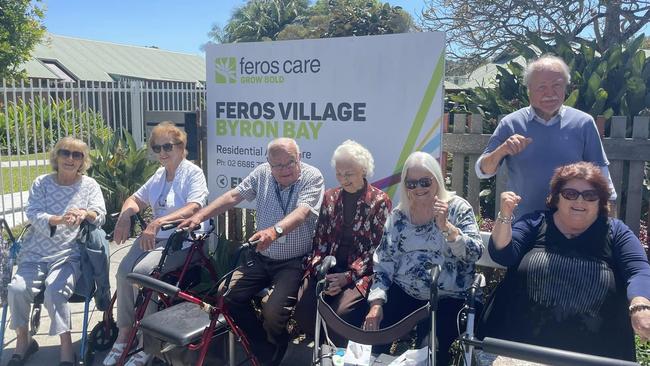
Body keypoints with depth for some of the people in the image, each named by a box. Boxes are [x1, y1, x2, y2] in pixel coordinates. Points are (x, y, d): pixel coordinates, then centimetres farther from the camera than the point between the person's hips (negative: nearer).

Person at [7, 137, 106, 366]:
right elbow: (33, 214, -5)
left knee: (55, 291, -27)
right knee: (16, 289, -20)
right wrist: (59, 220, -26)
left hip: (69, 254, -2)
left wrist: (85, 213, -29)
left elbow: (100, 216, -4)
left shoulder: (89, 185, 6)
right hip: (35, 253, 2)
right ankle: (23, 340, 5)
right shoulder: (41, 183, 8)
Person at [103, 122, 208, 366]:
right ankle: (124, 336, -4)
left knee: (142, 271, -26)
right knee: (124, 271, -17)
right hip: (153, 236, 7)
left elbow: (193, 208, -21)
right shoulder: (159, 175, 18)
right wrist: (125, 216, -2)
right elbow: (135, 200, 21)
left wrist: (158, 222, -33)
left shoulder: (193, 173, -6)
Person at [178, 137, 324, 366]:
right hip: (261, 258, 6)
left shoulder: (312, 177, -13)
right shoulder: (262, 173, 2)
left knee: (273, 311, -23)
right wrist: (199, 216, -16)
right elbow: (233, 196, -2)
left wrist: (275, 231, -48)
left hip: (294, 261, -5)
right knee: (229, 297, -7)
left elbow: (302, 212, -29)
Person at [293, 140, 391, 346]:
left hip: (361, 272, -4)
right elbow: (320, 239, 10)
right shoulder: (330, 197, 11)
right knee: (302, 310, -19)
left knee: (341, 313, -28)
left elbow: (378, 248, -8)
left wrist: (348, 276, -16)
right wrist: (319, 268, -9)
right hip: (328, 267, 4)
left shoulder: (380, 201, -3)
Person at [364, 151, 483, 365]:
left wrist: (445, 226, -27)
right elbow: (383, 261, 3)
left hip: (447, 299, -2)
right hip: (402, 294, 3)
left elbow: (475, 254, -13)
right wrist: (376, 303, -7)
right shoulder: (398, 215, 5)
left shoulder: (457, 208, -3)